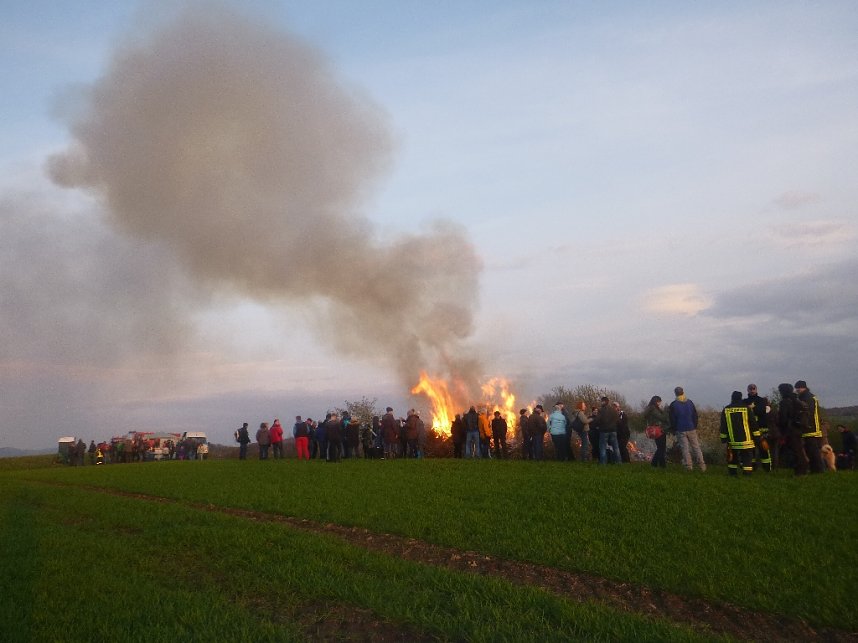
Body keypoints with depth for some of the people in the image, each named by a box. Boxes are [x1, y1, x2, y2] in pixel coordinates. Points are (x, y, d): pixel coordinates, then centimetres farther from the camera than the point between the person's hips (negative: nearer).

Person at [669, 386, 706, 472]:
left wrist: (674, 429, 6)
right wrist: (695, 426, 14)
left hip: (680, 430, -2)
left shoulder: (673, 405, -5)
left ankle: (688, 466, -2)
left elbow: (672, 419, -3)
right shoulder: (690, 402, 4)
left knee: (685, 448, 1)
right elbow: (695, 416, 8)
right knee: (696, 446, 7)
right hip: (691, 429, 2)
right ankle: (701, 465, 4)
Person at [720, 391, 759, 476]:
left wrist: (723, 438, 11)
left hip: (732, 440, 2)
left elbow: (723, 426, 5)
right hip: (746, 440, -2)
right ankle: (747, 472, -3)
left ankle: (732, 472, 17)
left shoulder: (726, 410, 2)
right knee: (747, 458, 2)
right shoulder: (747, 408, -4)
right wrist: (757, 437, 6)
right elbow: (753, 424, 0)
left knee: (732, 457, 15)